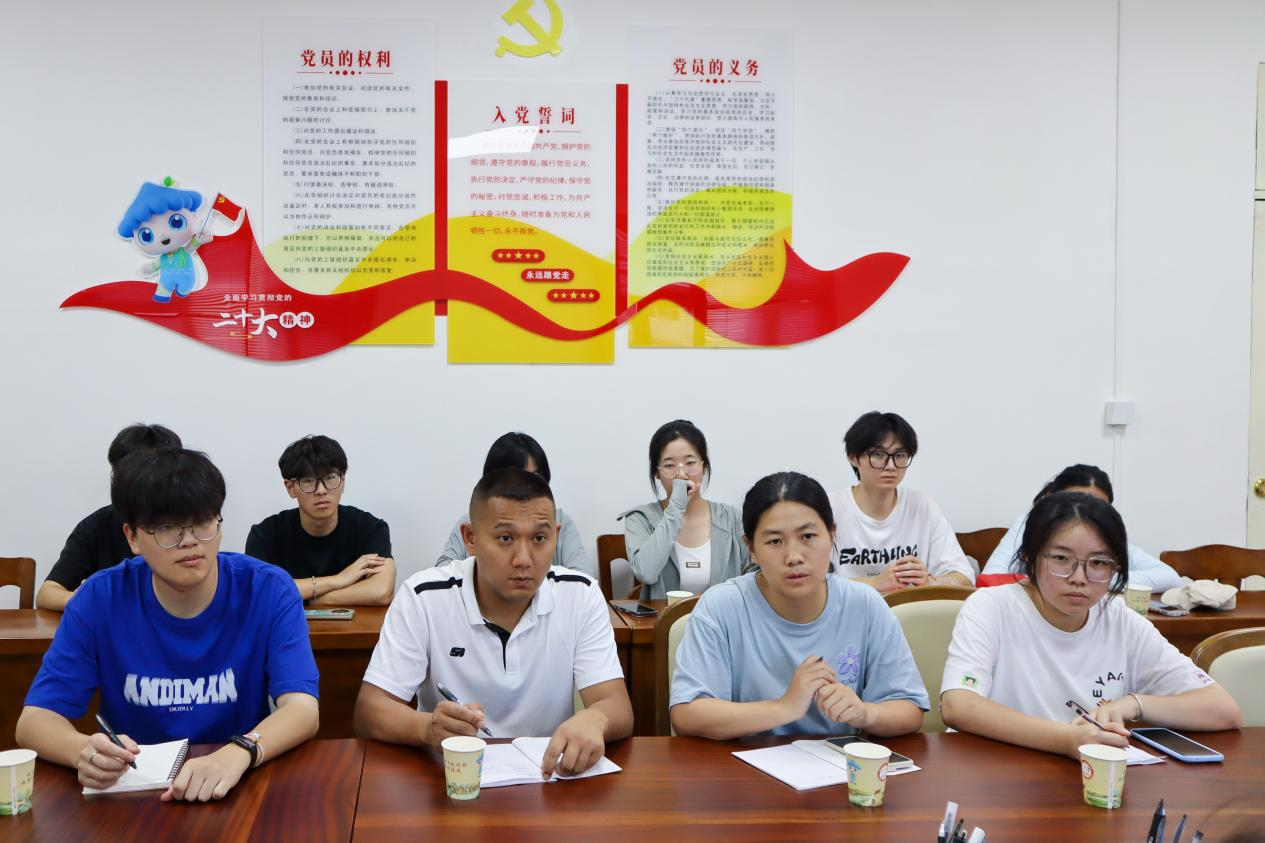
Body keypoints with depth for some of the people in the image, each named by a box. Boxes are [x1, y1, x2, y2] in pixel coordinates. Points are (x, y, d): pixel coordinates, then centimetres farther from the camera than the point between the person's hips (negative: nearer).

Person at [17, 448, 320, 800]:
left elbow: (303, 709, -18)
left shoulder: (268, 590, -9)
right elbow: (35, 718, -6)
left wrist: (237, 754, -39)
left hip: (243, 785, -1)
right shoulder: (99, 598, -5)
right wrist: (83, 750, -29)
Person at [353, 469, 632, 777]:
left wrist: (593, 720, -35)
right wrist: (428, 728, -33)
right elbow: (369, 712, -11)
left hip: (549, 771, 1)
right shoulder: (422, 597, -9)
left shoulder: (581, 595, -5)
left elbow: (619, 711, -10)